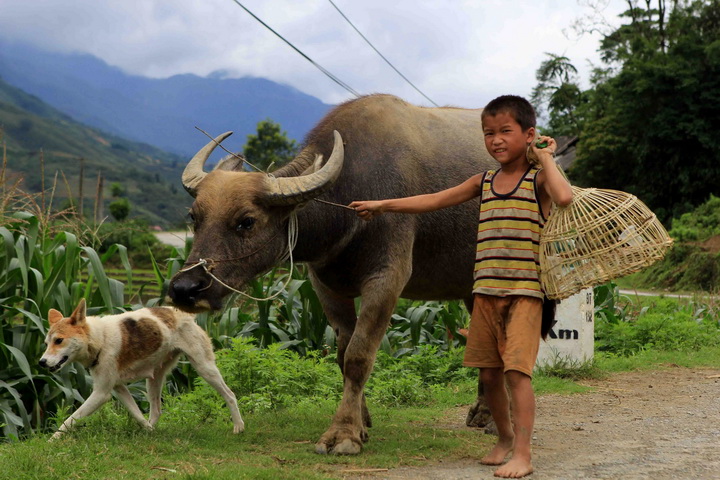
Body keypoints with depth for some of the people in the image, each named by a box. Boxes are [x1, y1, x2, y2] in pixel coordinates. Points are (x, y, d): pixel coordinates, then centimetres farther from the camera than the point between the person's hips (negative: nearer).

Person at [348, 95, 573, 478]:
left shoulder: (537, 178, -2)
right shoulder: (483, 183, 13)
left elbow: (564, 197, -25)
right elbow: (434, 200, 18)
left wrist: (546, 158, -11)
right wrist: (383, 205, 18)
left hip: (524, 292, -6)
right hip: (485, 292, 6)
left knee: (516, 370, -12)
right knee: (489, 372, 10)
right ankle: (504, 437, 29)